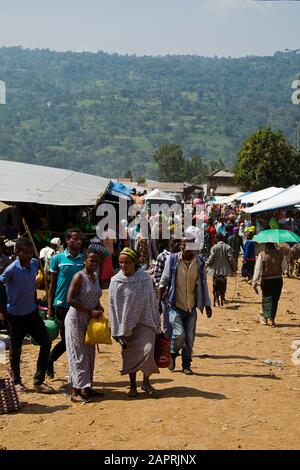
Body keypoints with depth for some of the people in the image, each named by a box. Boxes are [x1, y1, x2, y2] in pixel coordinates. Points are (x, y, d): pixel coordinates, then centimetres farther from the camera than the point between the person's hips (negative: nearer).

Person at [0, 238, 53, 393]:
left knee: (46, 343, 2)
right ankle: (17, 381, 28)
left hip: (32, 312, 6)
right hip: (16, 315, -6)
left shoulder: (34, 263, -2)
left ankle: (38, 381, 12)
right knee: (15, 350, 8)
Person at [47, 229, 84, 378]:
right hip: (62, 305, -3)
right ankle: (50, 359, 24)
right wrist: (50, 307, 1)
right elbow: (52, 284, 3)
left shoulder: (85, 259, 5)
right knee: (66, 339, 0)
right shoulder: (57, 259, -1)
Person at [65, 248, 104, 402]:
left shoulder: (95, 276, 9)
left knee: (89, 354, 12)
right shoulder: (79, 277, -15)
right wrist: (90, 311, -20)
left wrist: (99, 307, -1)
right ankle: (76, 392, 2)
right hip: (76, 320, -8)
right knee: (78, 355, -4)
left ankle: (87, 388, 21)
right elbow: (70, 300, -20)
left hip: (90, 321, 8)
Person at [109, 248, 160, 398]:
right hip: (127, 323, 0)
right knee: (130, 354, 6)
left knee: (148, 349, -13)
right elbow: (113, 306, -4)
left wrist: (156, 323, 8)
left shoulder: (145, 278, -3)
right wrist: (117, 331, -6)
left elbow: (152, 300, 6)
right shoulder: (116, 281, -6)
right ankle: (133, 385, 22)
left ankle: (146, 382, 8)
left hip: (145, 321, 0)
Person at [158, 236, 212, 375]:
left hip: (191, 307, 3)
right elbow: (164, 281, 1)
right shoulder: (172, 259, -6)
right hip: (175, 306, -3)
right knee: (179, 333, -14)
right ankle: (172, 353, 16)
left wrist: (207, 304, 9)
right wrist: (159, 301, -1)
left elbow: (203, 284, 9)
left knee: (190, 337, 5)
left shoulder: (199, 262, 0)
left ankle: (186, 365, 21)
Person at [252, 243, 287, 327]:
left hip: (266, 280, -1)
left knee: (266, 298, 13)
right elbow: (284, 268, 2)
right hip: (278, 280, 1)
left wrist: (255, 282, -6)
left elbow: (258, 270, -12)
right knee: (275, 300, 8)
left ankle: (265, 317, 10)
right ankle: (271, 319, 6)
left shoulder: (262, 254, -11)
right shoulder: (280, 254, -4)